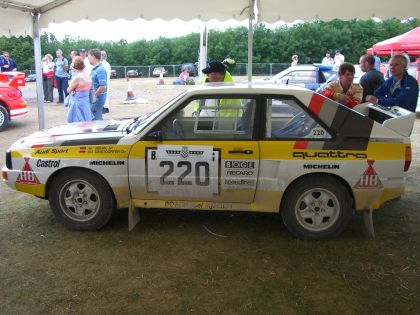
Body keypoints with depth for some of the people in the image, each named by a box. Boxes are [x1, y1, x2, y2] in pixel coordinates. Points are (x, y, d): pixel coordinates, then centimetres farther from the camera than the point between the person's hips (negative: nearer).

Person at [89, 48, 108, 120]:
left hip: (97, 100, -9)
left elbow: (102, 86, -26)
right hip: (93, 100, 9)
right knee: (97, 119, 17)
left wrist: (95, 95, -17)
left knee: (96, 120, -2)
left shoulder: (100, 70, -19)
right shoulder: (94, 68, 12)